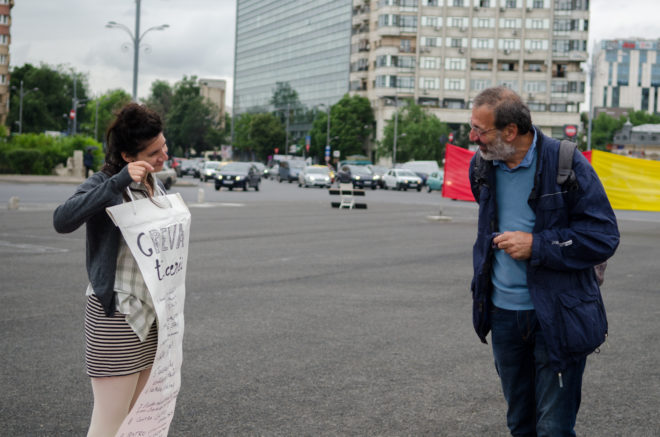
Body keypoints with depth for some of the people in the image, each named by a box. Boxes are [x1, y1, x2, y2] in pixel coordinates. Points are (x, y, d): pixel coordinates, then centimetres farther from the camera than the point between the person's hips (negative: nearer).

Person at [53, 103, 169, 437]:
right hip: (116, 314, -8)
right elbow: (63, 220, -31)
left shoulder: (153, 184, 12)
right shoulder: (106, 183, -12)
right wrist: (118, 182, -33)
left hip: (151, 312, 8)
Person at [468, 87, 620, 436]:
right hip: (502, 312, 6)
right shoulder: (482, 166, 4)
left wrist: (536, 246, -20)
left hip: (556, 317, -6)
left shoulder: (566, 164, -15)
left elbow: (603, 237, -16)